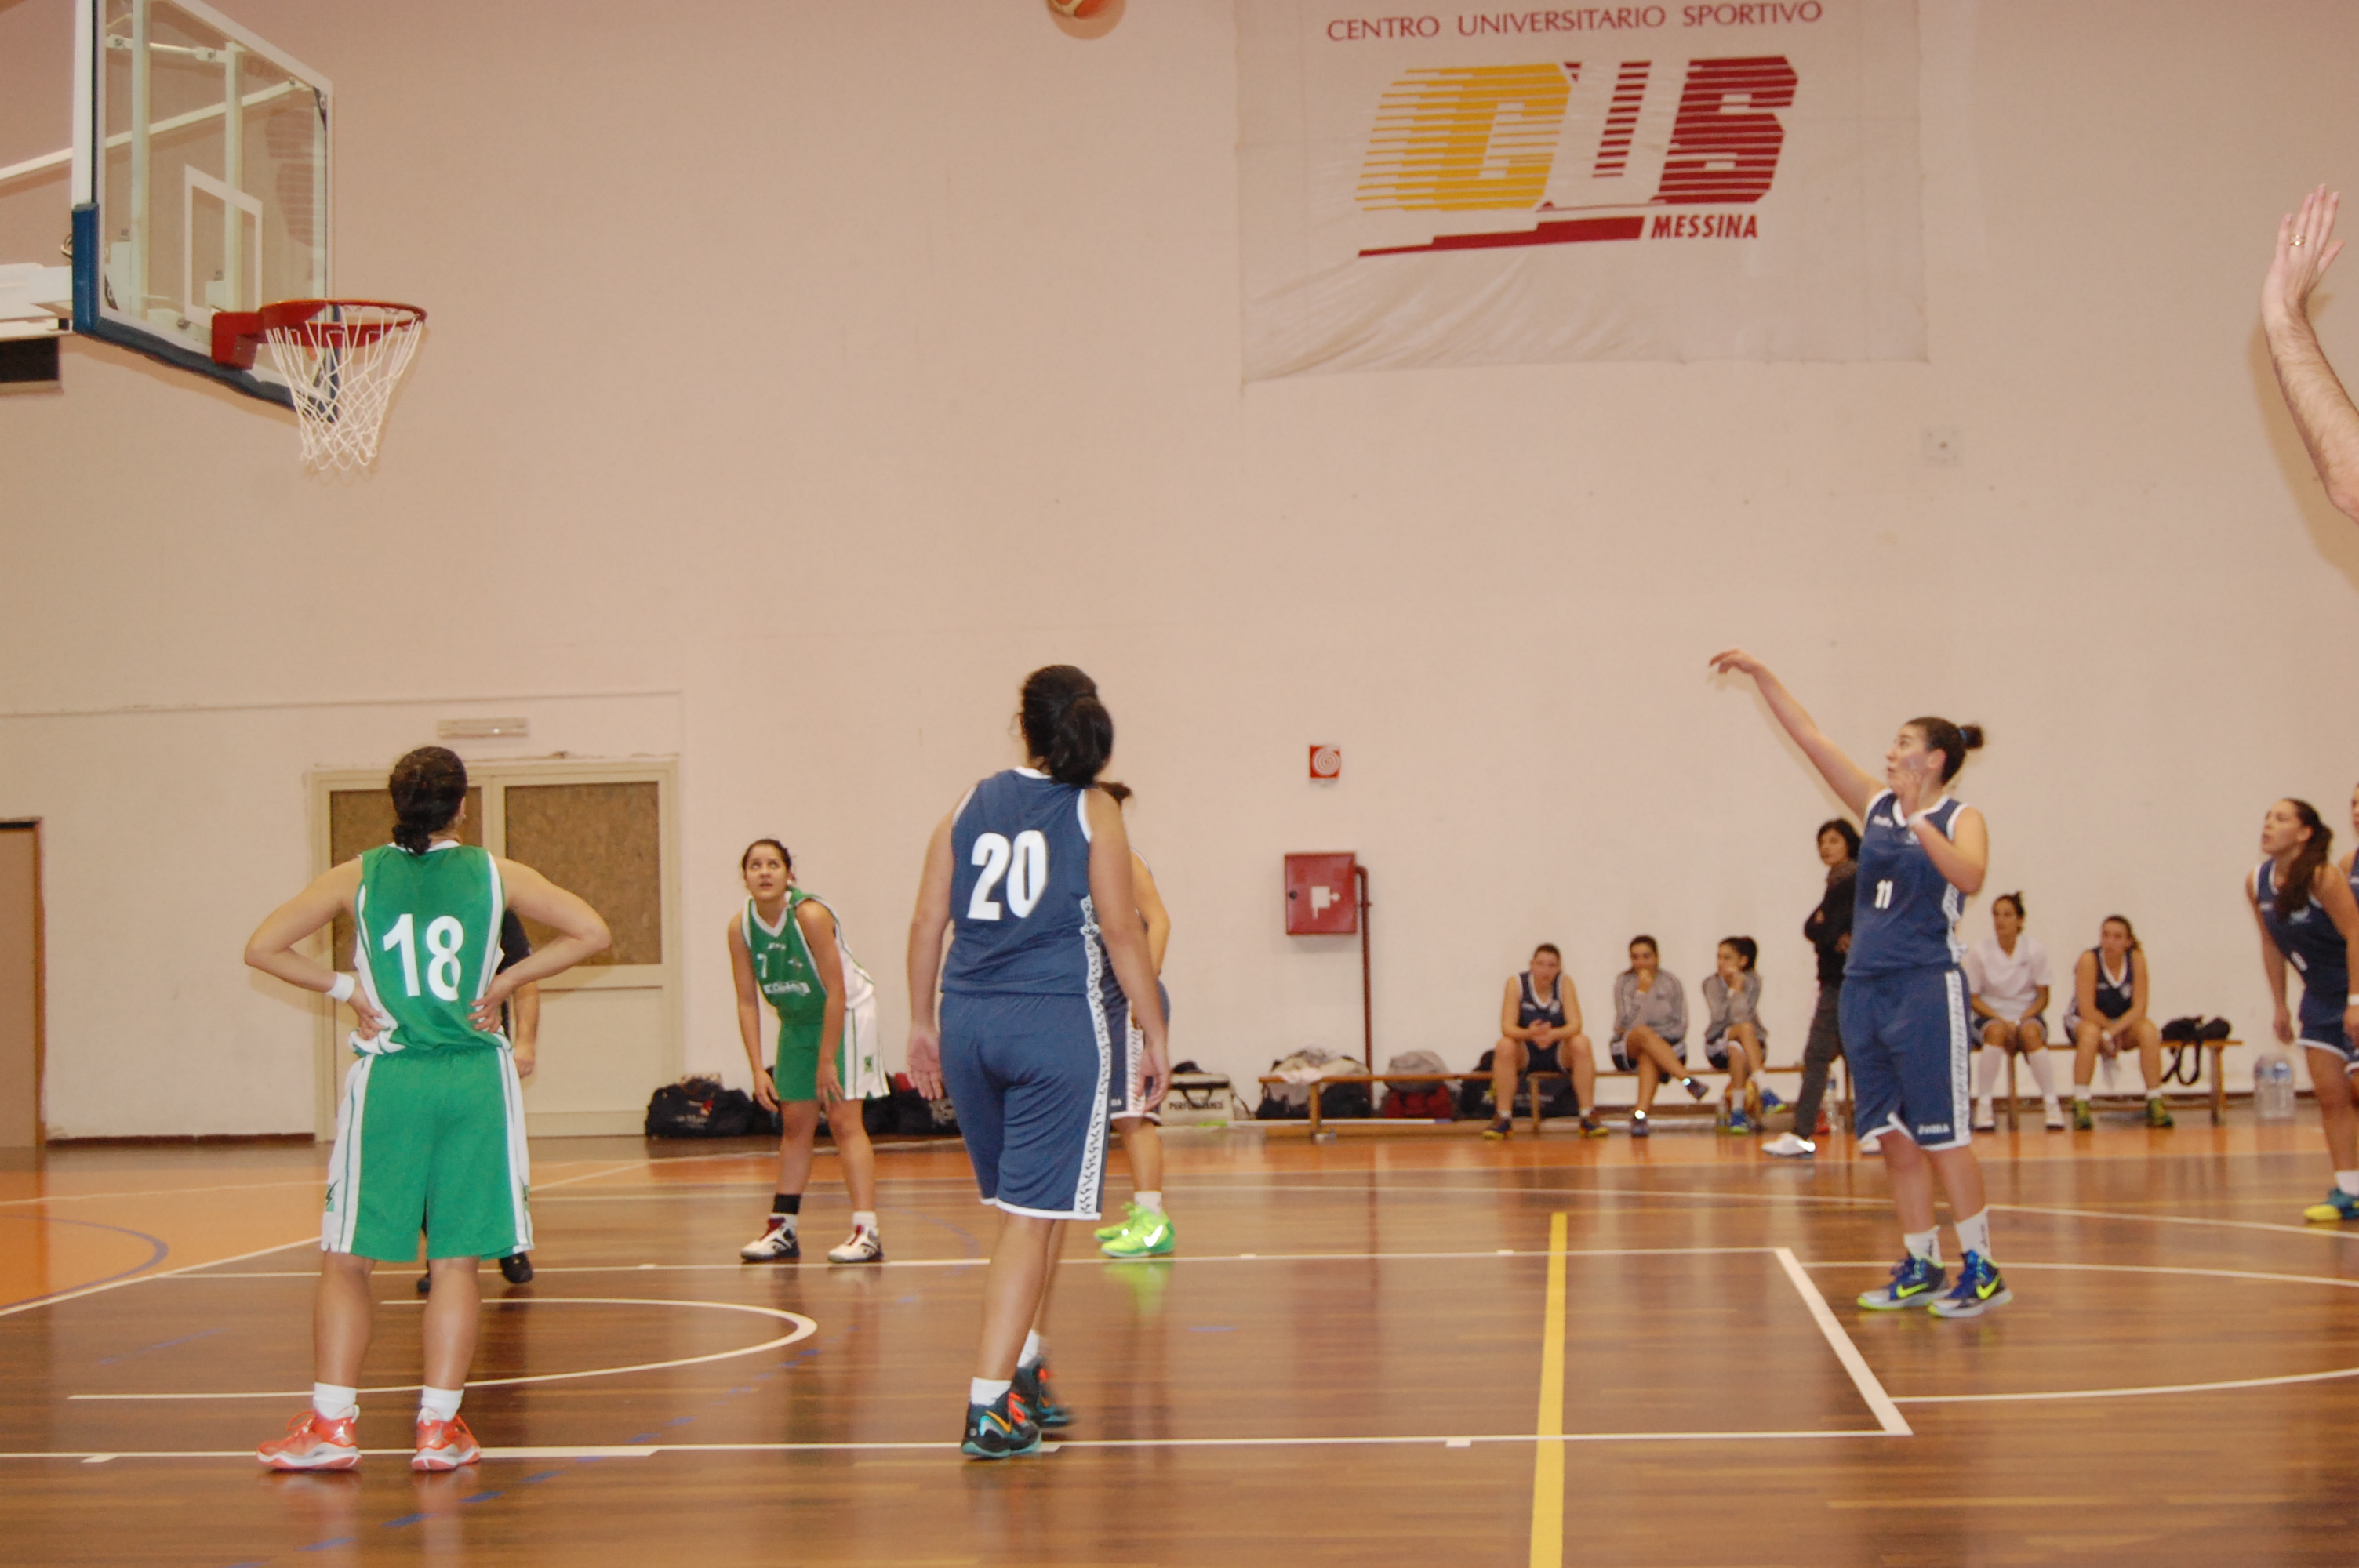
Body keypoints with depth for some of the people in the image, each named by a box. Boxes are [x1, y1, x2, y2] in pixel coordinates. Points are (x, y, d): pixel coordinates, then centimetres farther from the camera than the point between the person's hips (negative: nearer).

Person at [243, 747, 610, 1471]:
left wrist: (343, 987, 5)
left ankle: (330, 1424, 6)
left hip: (388, 1081, 0)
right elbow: (592, 932, 1)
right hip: (475, 1082, 0)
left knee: (347, 1260, 8)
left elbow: (262, 947, -1)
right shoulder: (495, 874, 3)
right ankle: (438, 1427, 5)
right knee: (456, 1261, 5)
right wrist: (506, 980, 3)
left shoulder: (360, 876, 3)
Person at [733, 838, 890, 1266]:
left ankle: (867, 1232, -17)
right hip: (797, 1020, 6)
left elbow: (836, 994, -25)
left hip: (846, 1012, -6)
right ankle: (783, 1230, 18)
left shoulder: (810, 916, -28)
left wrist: (827, 1062, -23)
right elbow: (748, 1002, -6)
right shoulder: (740, 927, -12)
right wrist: (758, 1070, -11)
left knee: (843, 1120, -14)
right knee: (795, 1124, 10)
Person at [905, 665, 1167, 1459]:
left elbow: (927, 921, 8)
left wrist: (921, 1023, 16)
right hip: (1058, 1023, -5)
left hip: (968, 1019, 5)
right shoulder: (1092, 812, -1)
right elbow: (1121, 931, -5)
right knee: (1033, 1215, -3)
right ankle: (989, 1405, -9)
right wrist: (1154, 1035, 1)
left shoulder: (969, 806, 9)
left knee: (1025, 1207, 20)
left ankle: (1026, 1370, 26)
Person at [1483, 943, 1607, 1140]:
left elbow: (1575, 1025, -18)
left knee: (1582, 1043, -29)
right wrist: (1529, 1034, -40)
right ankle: (1503, 1119, -25)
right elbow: (1507, 1027, -18)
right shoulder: (1516, 983, -10)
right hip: (1524, 1056, -1)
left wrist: (1553, 1034, -40)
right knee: (1504, 1046, -31)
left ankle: (1589, 1116, -24)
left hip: (1559, 1055, 1)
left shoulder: (1564, 982, -8)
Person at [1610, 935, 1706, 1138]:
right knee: (1643, 1033, -36)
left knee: (1648, 1057, -36)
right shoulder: (1623, 982, 2)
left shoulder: (1671, 983, 6)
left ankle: (1640, 1114, -52)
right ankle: (1688, 1081, -46)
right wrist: (1643, 991, -15)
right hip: (1627, 1049, 0)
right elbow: (1627, 1024, -10)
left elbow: (1680, 1027, 4)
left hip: (1667, 1047, 0)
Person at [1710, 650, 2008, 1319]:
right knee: (1894, 1138, 8)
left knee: (1942, 1135, -6)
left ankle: (1981, 1270, 0)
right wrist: (1761, 674, 7)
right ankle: (1920, 1268, 15)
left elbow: (1969, 878, -24)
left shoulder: (1961, 819, -3)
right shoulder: (1877, 807, 12)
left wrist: (1920, 825, -31)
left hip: (1926, 989, -6)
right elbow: (1810, 737, 11)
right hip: (1865, 987, 6)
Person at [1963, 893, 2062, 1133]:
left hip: (2027, 1015, 0)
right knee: (1997, 1031, -35)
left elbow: (2043, 997, 0)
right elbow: (1973, 999, -3)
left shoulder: (2035, 950, -4)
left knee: (2030, 1032, -34)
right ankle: (1984, 1105, -29)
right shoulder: (1978, 952, -6)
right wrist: (2003, 1020, -18)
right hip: (1990, 1016, 0)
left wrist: (2020, 1020, -17)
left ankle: (2052, 1104, -27)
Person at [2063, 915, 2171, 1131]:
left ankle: (2155, 1104, -20)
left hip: (2125, 1021, 3)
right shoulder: (2089, 960, -20)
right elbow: (2087, 1010, -20)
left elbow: (2139, 1007, -15)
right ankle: (2080, 1106, -32)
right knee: (2091, 1033, -37)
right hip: (2083, 1021, -3)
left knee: (2149, 1031, -27)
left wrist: (2111, 1033, -25)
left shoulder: (2136, 958, -12)